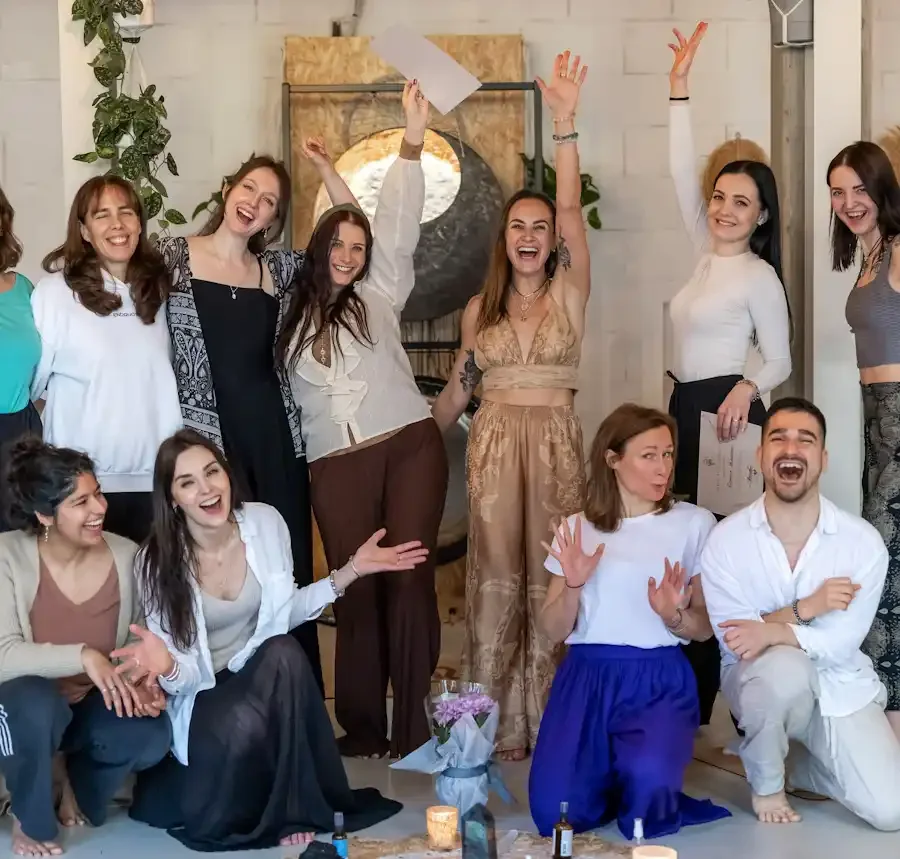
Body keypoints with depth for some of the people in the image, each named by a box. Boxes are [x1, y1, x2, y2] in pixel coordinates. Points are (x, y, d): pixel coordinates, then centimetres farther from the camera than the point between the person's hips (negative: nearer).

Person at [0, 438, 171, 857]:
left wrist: (147, 685, -21)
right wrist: (82, 656, -40)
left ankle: (74, 776, 9)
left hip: (96, 707, 3)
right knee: (35, 702, -38)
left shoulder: (127, 556, -10)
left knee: (152, 736, -28)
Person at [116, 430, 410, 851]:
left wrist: (350, 572, -5)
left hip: (262, 677, 3)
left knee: (284, 653, -32)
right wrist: (166, 665, -40)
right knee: (241, 727, -37)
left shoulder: (265, 522, -10)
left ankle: (295, 806, -18)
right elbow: (182, 673, -15)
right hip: (200, 694, -3)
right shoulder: (157, 561, -18)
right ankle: (230, 813, -2)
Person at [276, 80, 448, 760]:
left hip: (409, 446, -1)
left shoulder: (377, 295, 9)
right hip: (336, 467, 1)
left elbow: (399, 227, -2)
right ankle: (362, 727, 9)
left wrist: (411, 144, -13)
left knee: (410, 578, -7)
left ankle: (414, 726, -1)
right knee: (355, 588, 0)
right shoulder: (293, 318, 14)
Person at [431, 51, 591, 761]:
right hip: (493, 442, 2)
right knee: (496, 576, 2)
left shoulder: (570, 293, 0)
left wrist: (566, 122, -21)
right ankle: (498, 721, 10)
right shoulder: (480, 308, 9)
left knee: (550, 576, 3)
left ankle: (546, 716, 12)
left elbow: (572, 206, -12)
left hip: (556, 441, -1)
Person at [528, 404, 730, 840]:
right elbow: (554, 630, 8)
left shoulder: (694, 523, 2)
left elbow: (706, 627, 4)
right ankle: (611, 775, 16)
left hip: (660, 679, -2)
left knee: (646, 787, -31)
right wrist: (573, 586, -12)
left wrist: (673, 616, -18)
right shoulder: (578, 528, 9)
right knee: (554, 812, -18)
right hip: (586, 677, 2)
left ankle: (641, 788, 7)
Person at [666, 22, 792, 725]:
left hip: (726, 410, -8)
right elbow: (682, 174, 8)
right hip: (688, 407, 8)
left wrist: (748, 388, -27)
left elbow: (781, 360, -6)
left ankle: (711, 699, 1)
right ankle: (695, 689, 20)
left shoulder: (759, 276, -9)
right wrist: (679, 90, 2)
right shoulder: (709, 254, 10)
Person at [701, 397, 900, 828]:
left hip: (840, 687, 1)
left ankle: (805, 768, 16)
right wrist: (804, 609, -26)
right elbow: (734, 641, -16)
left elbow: (840, 643, -17)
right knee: (786, 666, -39)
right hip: (761, 681, -1)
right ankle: (766, 782, -9)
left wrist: (773, 631, -31)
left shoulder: (863, 541, -12)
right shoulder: (726, 539, -12)